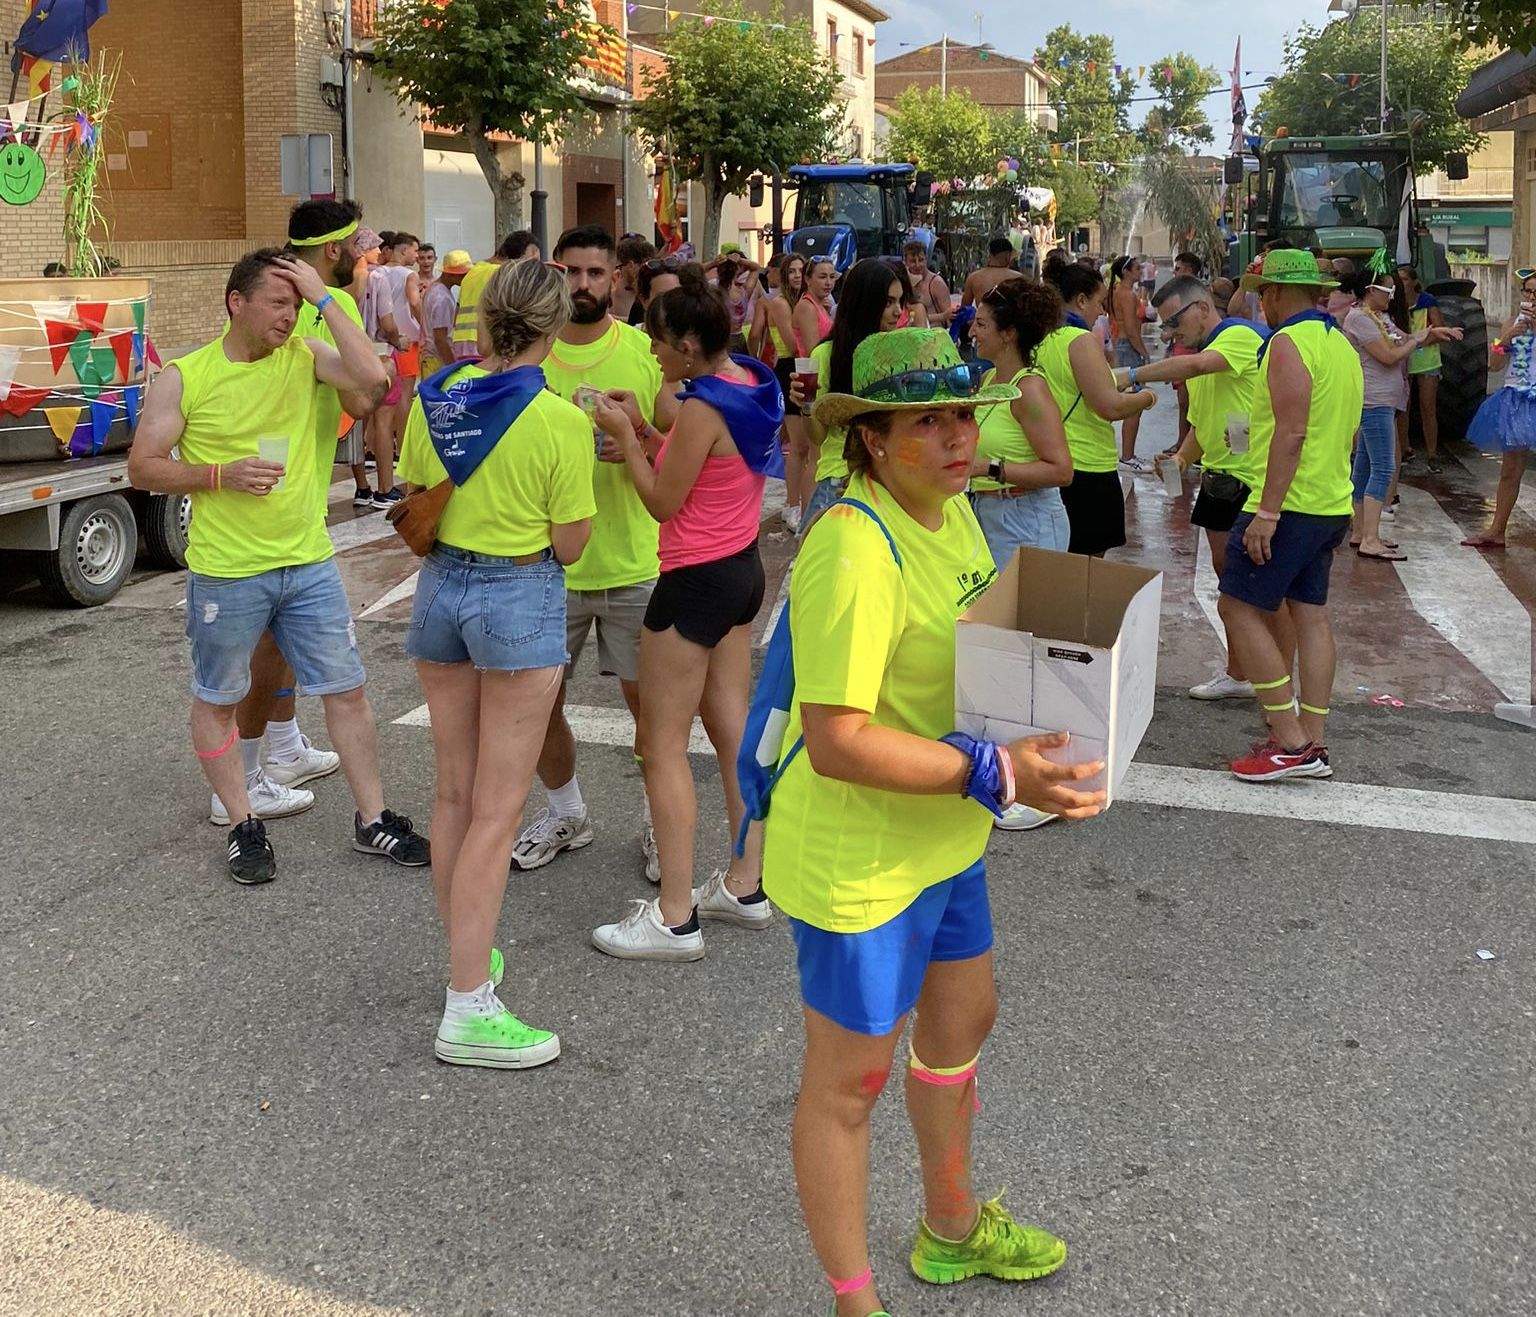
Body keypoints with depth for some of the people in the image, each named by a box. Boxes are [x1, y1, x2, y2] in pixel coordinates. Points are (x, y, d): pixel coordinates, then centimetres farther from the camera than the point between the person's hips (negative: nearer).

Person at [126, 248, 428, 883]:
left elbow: (371, 379, -18)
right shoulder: (184, 377, -7)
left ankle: (371, 819, 21)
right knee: (216, 701, 9)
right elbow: (143, 468, -4)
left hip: (310, 564, 3)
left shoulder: (305, 356, 0)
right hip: (226, 574, -2)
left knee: (347, 689, 8)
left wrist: (325, 299, -15)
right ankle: (244, 827, 26)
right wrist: (222, 475, -19)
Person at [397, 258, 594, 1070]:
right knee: (497, 809, -2)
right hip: (521, 598, -6)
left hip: (440, 586, 6)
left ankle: (465, 951, 32)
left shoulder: (432, 399, -1)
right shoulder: (560, 422, -16)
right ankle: (468, 1009, 0)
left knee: (453, 792, 18)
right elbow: (569, 545, -10)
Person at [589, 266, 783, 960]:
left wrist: (625, 435, -6)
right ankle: (745, 886, 25)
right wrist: (646, 432, 6)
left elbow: (663, 503, -14)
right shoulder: (752, 383, 5)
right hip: (742, 567, 10)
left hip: (697, 582, -10)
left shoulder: (702, 407, -22)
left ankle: (675, 919, 1)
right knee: (735, 732, 16)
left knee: (663, 746, -2)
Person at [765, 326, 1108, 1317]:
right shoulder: (855, 549, -28)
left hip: (943, 834, 10)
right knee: (851, 1078, 8)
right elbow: (837, 742, -31)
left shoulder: (950, 508, 2)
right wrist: (995, 774, -30)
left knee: (963, 1020, 26)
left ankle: (952, 1230, 51)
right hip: (858, 859, -10)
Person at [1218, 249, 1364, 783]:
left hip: (1290, 504, -10)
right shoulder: (1341, 344, 17)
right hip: (1332, 505, 10)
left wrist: (1267, 511, -24)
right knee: (1311, 614, 9)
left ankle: (1289, 742, -7)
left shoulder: (1289, 342, -13)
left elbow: (1292, 431, -22)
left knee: (1239, 607, -5)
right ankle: (1312, 743, 11)